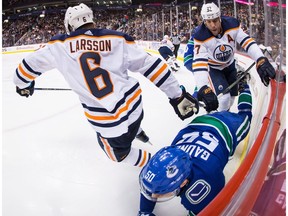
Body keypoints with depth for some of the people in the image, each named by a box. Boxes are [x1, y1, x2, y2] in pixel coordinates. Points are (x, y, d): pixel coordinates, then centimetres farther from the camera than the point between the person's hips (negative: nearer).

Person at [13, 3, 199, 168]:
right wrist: (177, 95, 3)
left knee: (119, 152, 25)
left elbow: (31, 64, 15)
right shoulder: (117, 40, -1)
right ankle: (137, 132, 62)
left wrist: (22, 84, 36)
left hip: (108, 120, -3)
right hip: (133, 103, 4)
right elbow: (151, 65, -3)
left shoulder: (60, 45, -1)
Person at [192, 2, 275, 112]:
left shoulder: (232, 25, -26)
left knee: (232, 96, 14)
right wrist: (204, 89, -55)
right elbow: (199, 63, -41)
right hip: (213, 68, -4)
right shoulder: (201, 37, -34)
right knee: (224, 98, -18)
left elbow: (247, 42, -29)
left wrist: (261, 61, -46)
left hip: (230, 65, 4)